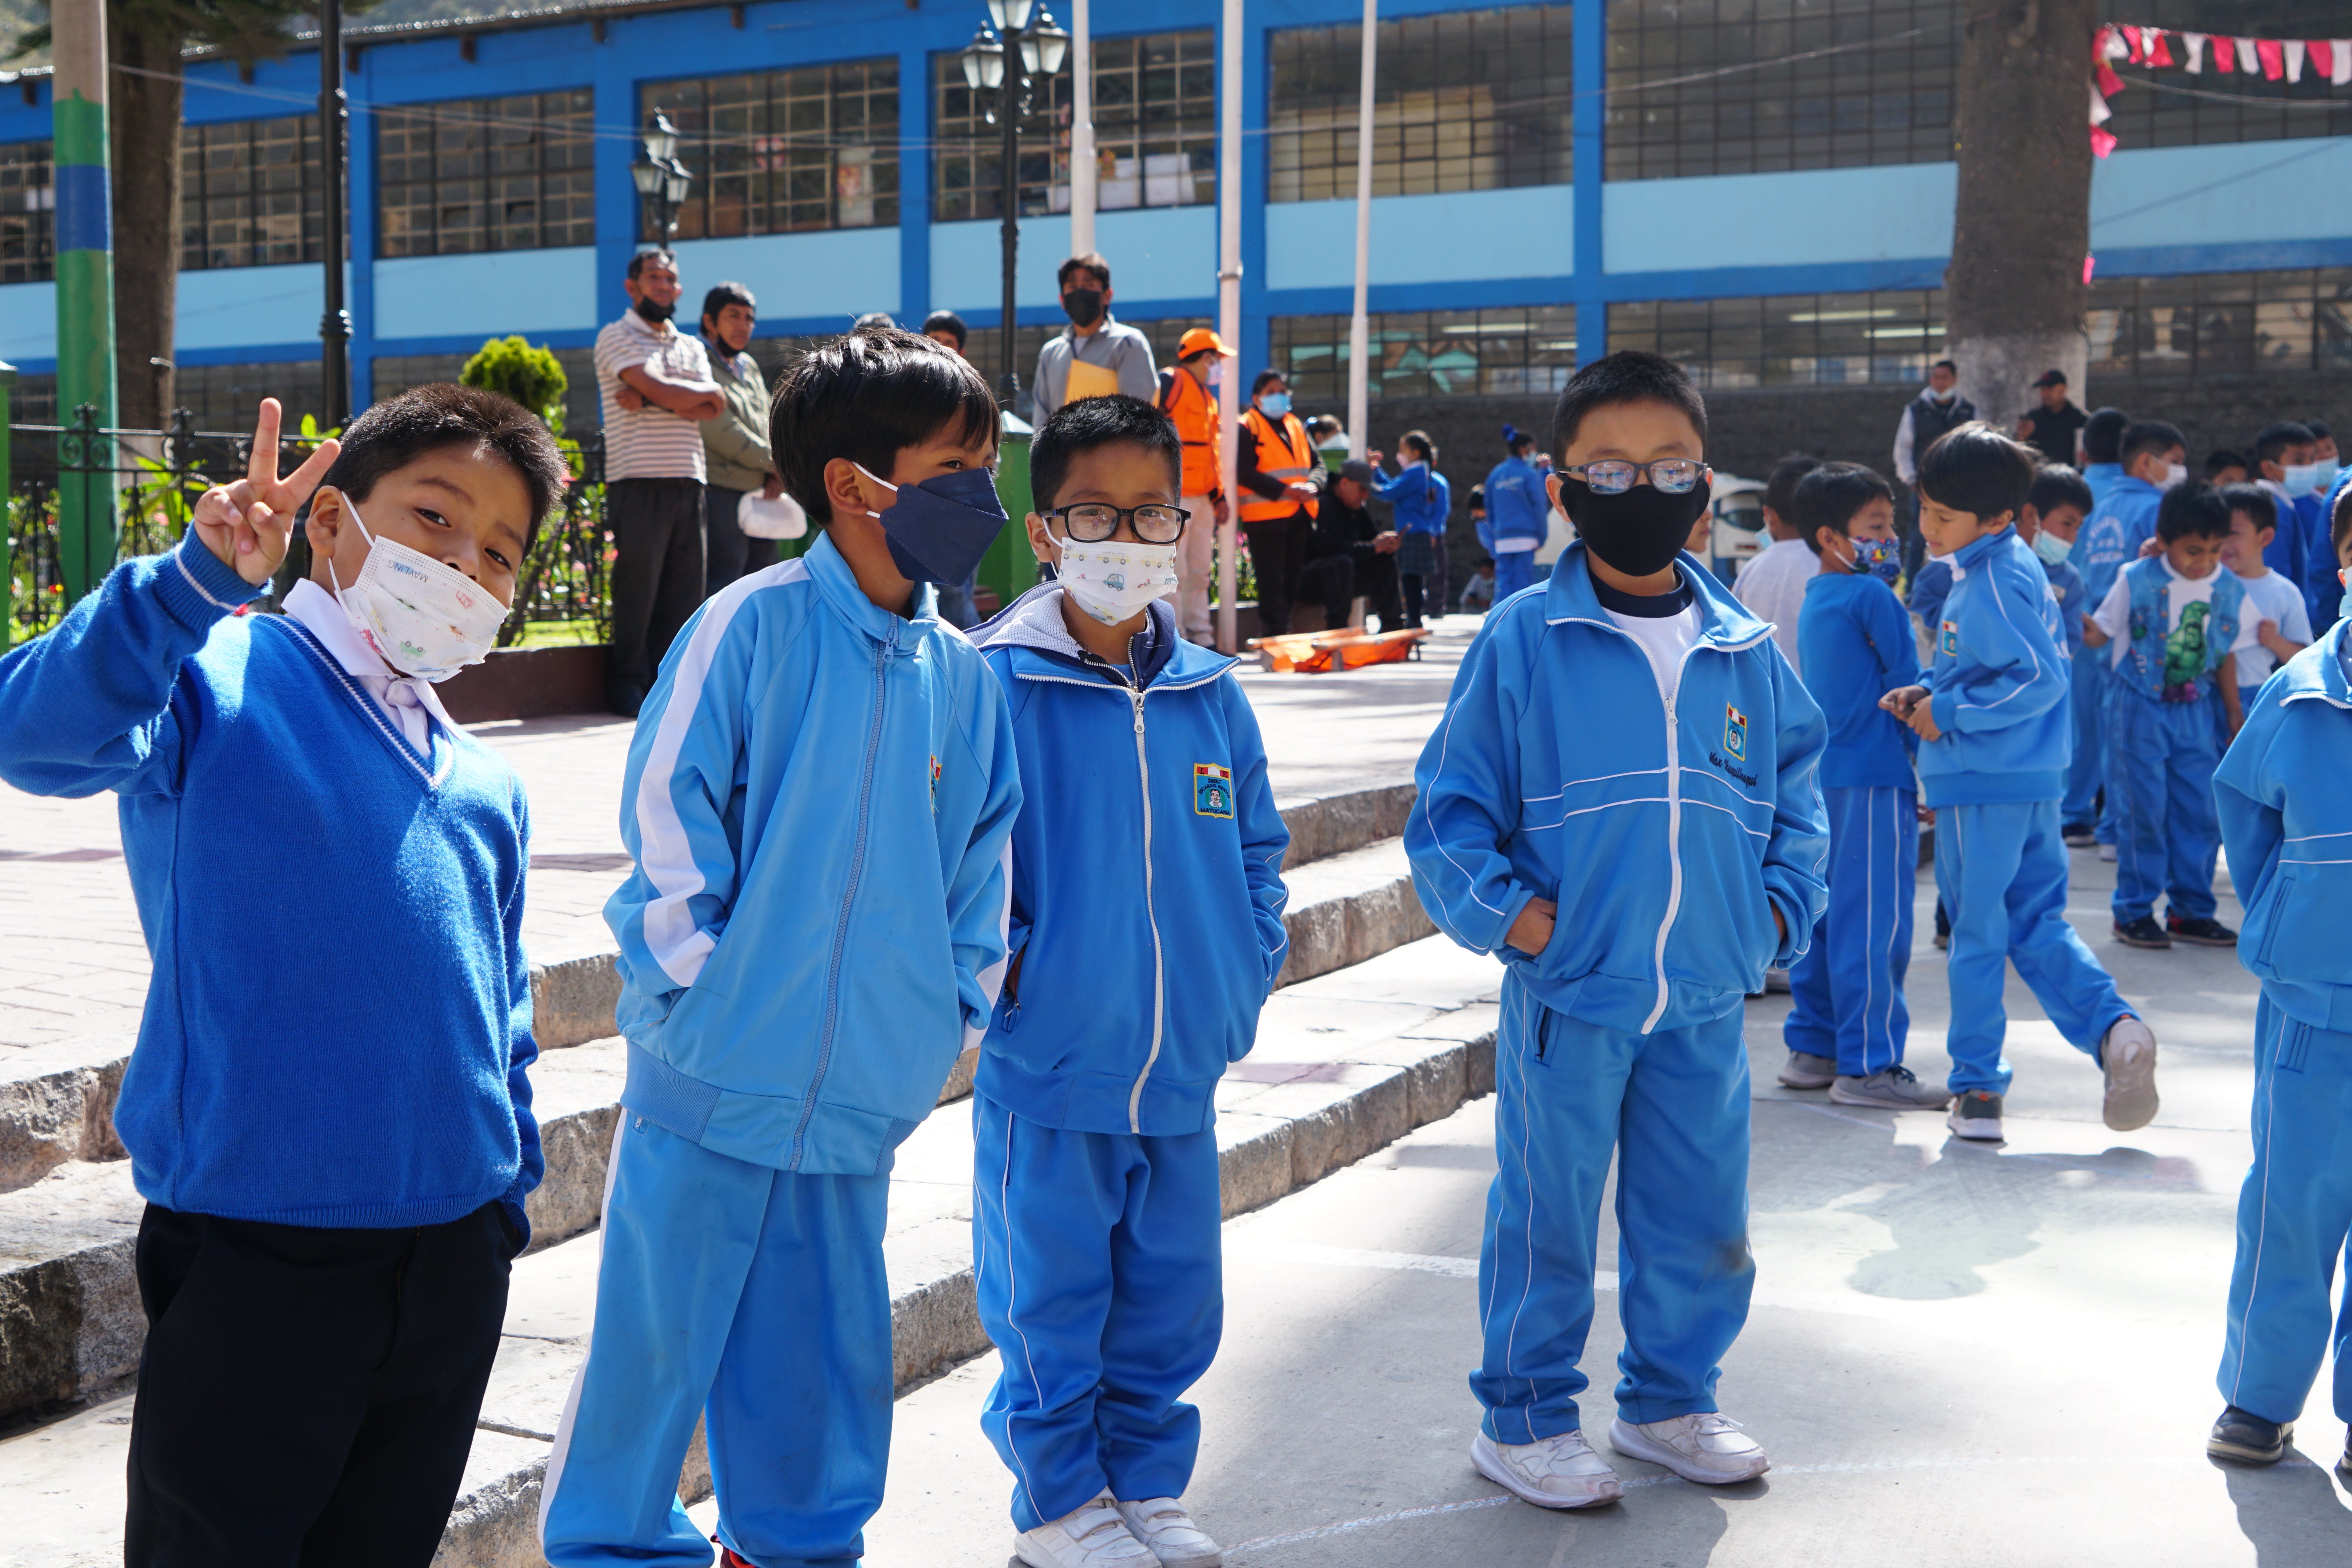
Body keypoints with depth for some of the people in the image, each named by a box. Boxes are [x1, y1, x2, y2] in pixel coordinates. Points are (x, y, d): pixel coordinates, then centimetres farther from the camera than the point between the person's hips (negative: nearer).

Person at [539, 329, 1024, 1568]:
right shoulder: (754, 625, -10)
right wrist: (695, 974, -11)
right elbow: (667, 804, -8)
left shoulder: (959, 673, 5)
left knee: (825, 1339, 16)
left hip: (859, 1087, 5)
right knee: (658, 1328, 6)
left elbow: (982, 844, 15)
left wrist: (959, 995, 8)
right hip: (717, 1067, -5)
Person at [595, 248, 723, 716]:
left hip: (689, 480, 6)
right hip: (639, 480, -6)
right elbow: (661, 388, -13)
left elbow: (713, 410, 6)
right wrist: (707, 392, 4)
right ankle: (629, 684, 4)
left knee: (686, 584, 3)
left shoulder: (691, 347, 22)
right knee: (637, 584, -5)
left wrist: (650, 399, -7)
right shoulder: (617, 338, 3)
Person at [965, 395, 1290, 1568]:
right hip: (1047, 1072, -4)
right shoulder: (993, 688, -11)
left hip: (1184, 1070, 5)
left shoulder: (1210, 695, 5)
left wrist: (1250, 968, 6)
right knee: (1051, 1300, 8)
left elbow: (1256, 845, 15)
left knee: (1172, 1295, 15)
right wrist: (997, 967, -13)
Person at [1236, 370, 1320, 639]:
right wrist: (1284, 490, -20)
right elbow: (1245, 473, -13)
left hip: (1299, 515, 7)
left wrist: (1312, 485, -8)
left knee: (1292, 579, 10)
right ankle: (1274, 634, -7)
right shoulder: (1247, 427, -2)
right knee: (1272, 579, -8)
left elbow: (1317, 464, 15)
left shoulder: (1297, 426, 19)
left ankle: (1285, 631, 17)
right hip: (1266, 514, -7)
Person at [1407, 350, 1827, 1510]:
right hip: (1567, 996, -4)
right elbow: (1451, 804, -4)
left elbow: (1796, 789, 18)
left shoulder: (1744, 652, 6)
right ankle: (1523, 1417, 24)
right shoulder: (1522, 643, -7)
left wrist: (1780, 906, 6)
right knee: (1547, 1216, 7)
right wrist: (1505, 910, -15)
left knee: (1700, 1217, 14)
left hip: (1706, 999, 4)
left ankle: (1668, 1400, 35)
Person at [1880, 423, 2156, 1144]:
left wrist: (1948, 714, -18)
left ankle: (1977, 1087, 12)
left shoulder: (1994, 582, -18)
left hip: (1981, 784, -9)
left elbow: (2041, 678, -23)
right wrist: (1929, 693, 9)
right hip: (2034, 780, 9)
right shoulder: (2009, 565, 12)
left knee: (1977, 933, 2)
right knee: (2037, 922, 13)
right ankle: (2112, 1027, -3)